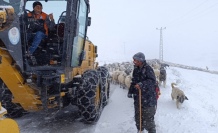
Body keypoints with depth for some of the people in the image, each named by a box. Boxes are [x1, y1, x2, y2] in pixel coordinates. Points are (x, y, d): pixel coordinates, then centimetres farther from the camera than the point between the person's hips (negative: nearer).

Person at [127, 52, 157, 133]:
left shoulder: (148, 69, -14)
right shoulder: (136, 69, 10)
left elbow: (152, 81, -24)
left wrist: (142, 84, -35)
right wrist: (130, 91, 16)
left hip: (148, 98, -7)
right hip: (138, 97, 8)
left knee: (148, 117, -1)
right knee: (138, 116, 18)